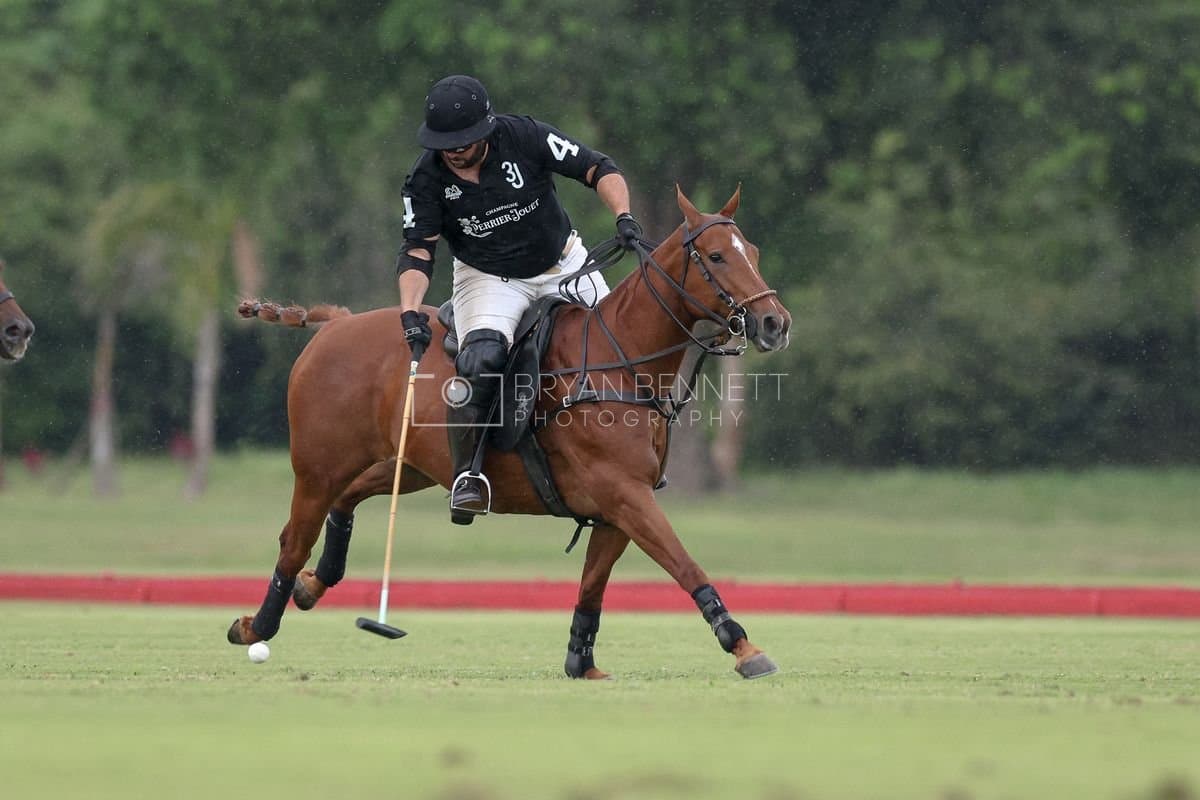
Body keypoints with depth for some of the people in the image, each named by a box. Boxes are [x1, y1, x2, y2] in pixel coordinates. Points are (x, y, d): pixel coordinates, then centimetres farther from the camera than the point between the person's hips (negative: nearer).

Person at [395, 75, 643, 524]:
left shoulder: (526, 138, -18)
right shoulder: (427, 179, -15)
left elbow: (599, 170, -13)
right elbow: (418, 251, -16)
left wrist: (623, 217, -30)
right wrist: (410, 312, -31)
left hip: (563, 266, 2)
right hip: (488, 279, -2)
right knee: (481, 360, -30)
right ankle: (466, 473, -20)